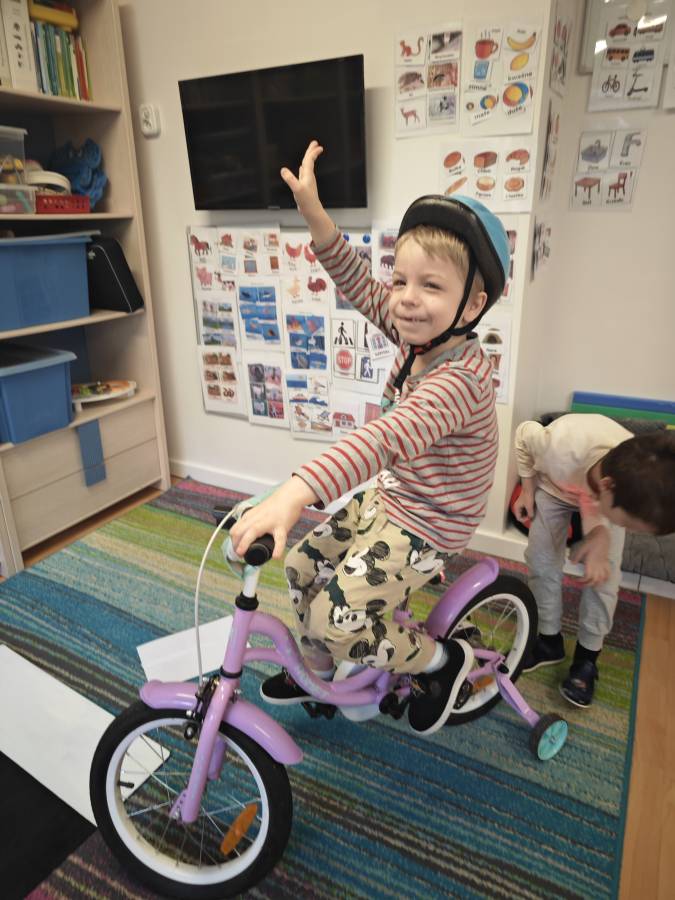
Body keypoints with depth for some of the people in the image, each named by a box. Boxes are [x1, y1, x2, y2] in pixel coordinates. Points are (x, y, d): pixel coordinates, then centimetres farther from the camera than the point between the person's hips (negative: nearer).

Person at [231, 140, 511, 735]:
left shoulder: (460, 376, -32)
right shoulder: (419, 337, -6)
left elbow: (392, 435, -48)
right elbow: (359, 285, -1)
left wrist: (296, 492, -59)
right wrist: (314, 213, -13)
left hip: (429, 526, -8)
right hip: (388, 499, 9)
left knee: (337, 620, -16)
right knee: (302, 564, 12)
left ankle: (441, 661, 12)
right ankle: (318, 675, 36)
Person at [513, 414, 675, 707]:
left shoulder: (646, 480, -40)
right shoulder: (561, 448, -48)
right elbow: (524, 434, -23)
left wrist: (599, 536, -37)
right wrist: (527, 491, -15)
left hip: (602, 497, 1)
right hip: (553, 487, 0)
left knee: (602, 574, -7)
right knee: (541, 561, -1)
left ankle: (587, 656, 13)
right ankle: (549, 640, 21)